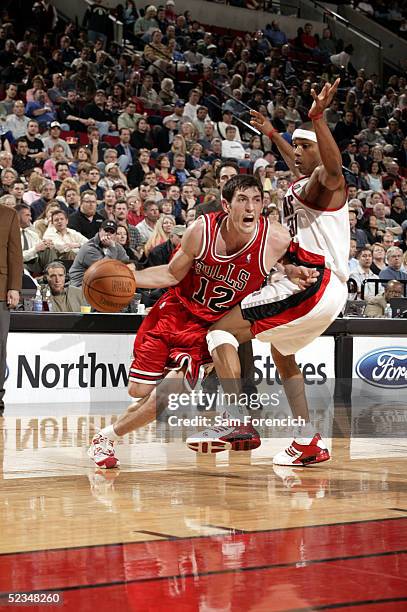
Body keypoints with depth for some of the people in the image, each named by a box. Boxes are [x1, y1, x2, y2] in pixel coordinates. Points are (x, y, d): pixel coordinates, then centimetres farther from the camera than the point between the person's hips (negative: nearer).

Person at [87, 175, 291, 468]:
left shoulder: (278, 240, -21)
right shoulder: (202, 230, -19)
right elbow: (172, 274, -4)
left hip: (211, 325, -1)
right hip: (176, 310, 1)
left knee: (166, 395, -14)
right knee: (139, 390, 2)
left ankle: (109, 436, 11)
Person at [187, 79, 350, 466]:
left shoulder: (323, 182, -8)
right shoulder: (303, 182, 20)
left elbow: (331, 170, -36)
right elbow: (298, 167, 47)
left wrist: (318, 119, -47)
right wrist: (272, 135, 52)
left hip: (312, 285, -11)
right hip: (326, 290, 11)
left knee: (222, 331, -13)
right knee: (280, 351, 32)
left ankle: (237, 422, -26)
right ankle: (308, 443, 30)